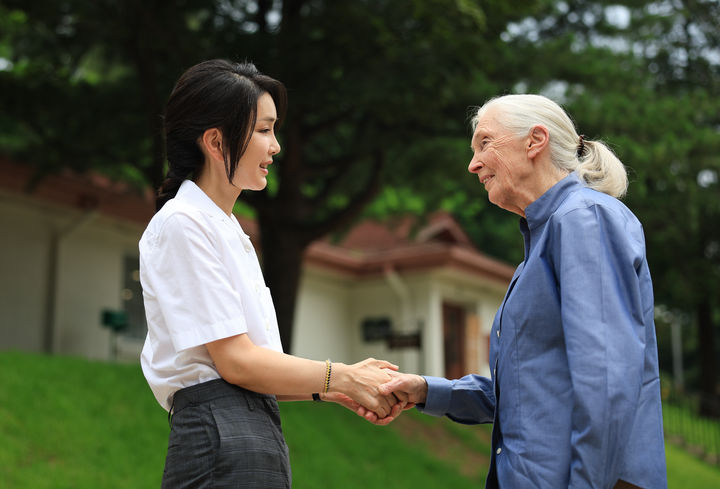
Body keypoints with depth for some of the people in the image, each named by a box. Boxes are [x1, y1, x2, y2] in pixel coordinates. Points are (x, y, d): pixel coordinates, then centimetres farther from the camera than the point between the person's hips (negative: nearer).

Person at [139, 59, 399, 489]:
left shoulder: (229, 229, 18)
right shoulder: (181, 225, -9)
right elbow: (235, 361, -14)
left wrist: (332, 391, 4)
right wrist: (343, 377, -9)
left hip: (258, 432, 9)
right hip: (221, 441, -9)